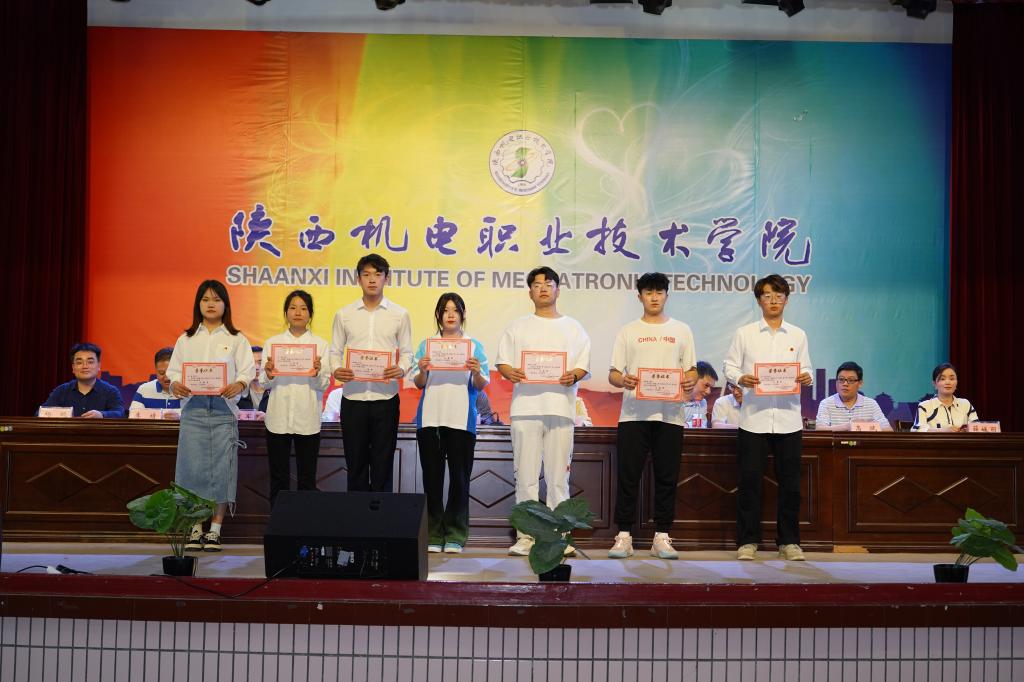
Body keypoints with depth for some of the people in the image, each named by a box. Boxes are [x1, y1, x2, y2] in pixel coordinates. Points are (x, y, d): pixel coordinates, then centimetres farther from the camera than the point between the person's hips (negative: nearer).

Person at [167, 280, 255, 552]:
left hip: (223, 409, -1)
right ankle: (195, 528, 8)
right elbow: (174, 370, 10)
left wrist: (239, 385, -22)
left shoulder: (236, 339, 10)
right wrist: (175, 385, -13)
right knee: (192, 468, -1)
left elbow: (247, 370, 0)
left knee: (221, 468, -3)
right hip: (193, 409, 1)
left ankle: (215, 530, 5)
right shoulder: (186, 339, 15)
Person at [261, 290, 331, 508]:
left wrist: (317, 374, -23)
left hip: (307, 419, -1)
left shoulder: (320, 344, 5)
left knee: (307, 479, 6)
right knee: (279, 478, 7)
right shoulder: (272, 342, 7)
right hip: (278, 418, 1)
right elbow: (263, 384, 4)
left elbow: (324, 385, -2)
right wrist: (269, 376, -18)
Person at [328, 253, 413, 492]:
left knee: (383, 463, 4)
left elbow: (406, 352, 5)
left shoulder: (399, 314, 4)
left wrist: (401, 369, -16)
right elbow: (335, 351, 8)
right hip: (353, 397, 1)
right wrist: (336, 370, -13)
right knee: (355, 462, 7)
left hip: (385, 397, -1)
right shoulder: (344, 314, 6)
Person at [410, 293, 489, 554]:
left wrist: (476, 372, -17)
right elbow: (418, 384, 9)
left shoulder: (474, 346, 10)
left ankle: (455, 536, 5)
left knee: (459, 478, -1)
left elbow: (481, 386, 3)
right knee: (432, 476, 3)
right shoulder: (426, 345, 13)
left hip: (461, 420, -1)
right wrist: (422, 370, -11)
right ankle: (433, 535, 9)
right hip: (430, 417, 1)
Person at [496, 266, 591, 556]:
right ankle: (525, 535, 3)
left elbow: (584, 366, 10)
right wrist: (511, 373, -13)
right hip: (525, 405, 0)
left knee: (558, 475, -1)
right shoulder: (518, 326, 17)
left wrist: (573, 376, -12)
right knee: (526, 475, -2)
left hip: (560, 406, 0)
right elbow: (502, 362, 10)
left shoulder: (573, 328, 17)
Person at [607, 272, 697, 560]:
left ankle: (662, 537, 11)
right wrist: (623, 380, -15)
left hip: (670, 414, 1)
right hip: (633, 413, -1)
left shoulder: (681, 330, 13)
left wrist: (690, 381, -11)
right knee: (628, 476, -1)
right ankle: (624, 536, 6)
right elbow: (613, 374, 8)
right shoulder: (628, 331, 11)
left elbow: (691, 370, 13)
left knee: (667, 479, 3)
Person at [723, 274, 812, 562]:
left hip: (788, 418, 2)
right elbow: (730, 366, 4)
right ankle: (747, 541, 9)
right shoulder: (744, 334, 6)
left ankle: (789, 541, 16)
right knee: (750, 481, 0)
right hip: (754, 417, -2)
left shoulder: (798, 336, 12)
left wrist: (806, 378, -11)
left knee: (790, 482, 5)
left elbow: (806, 370, 11)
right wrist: (741, 378, -16)